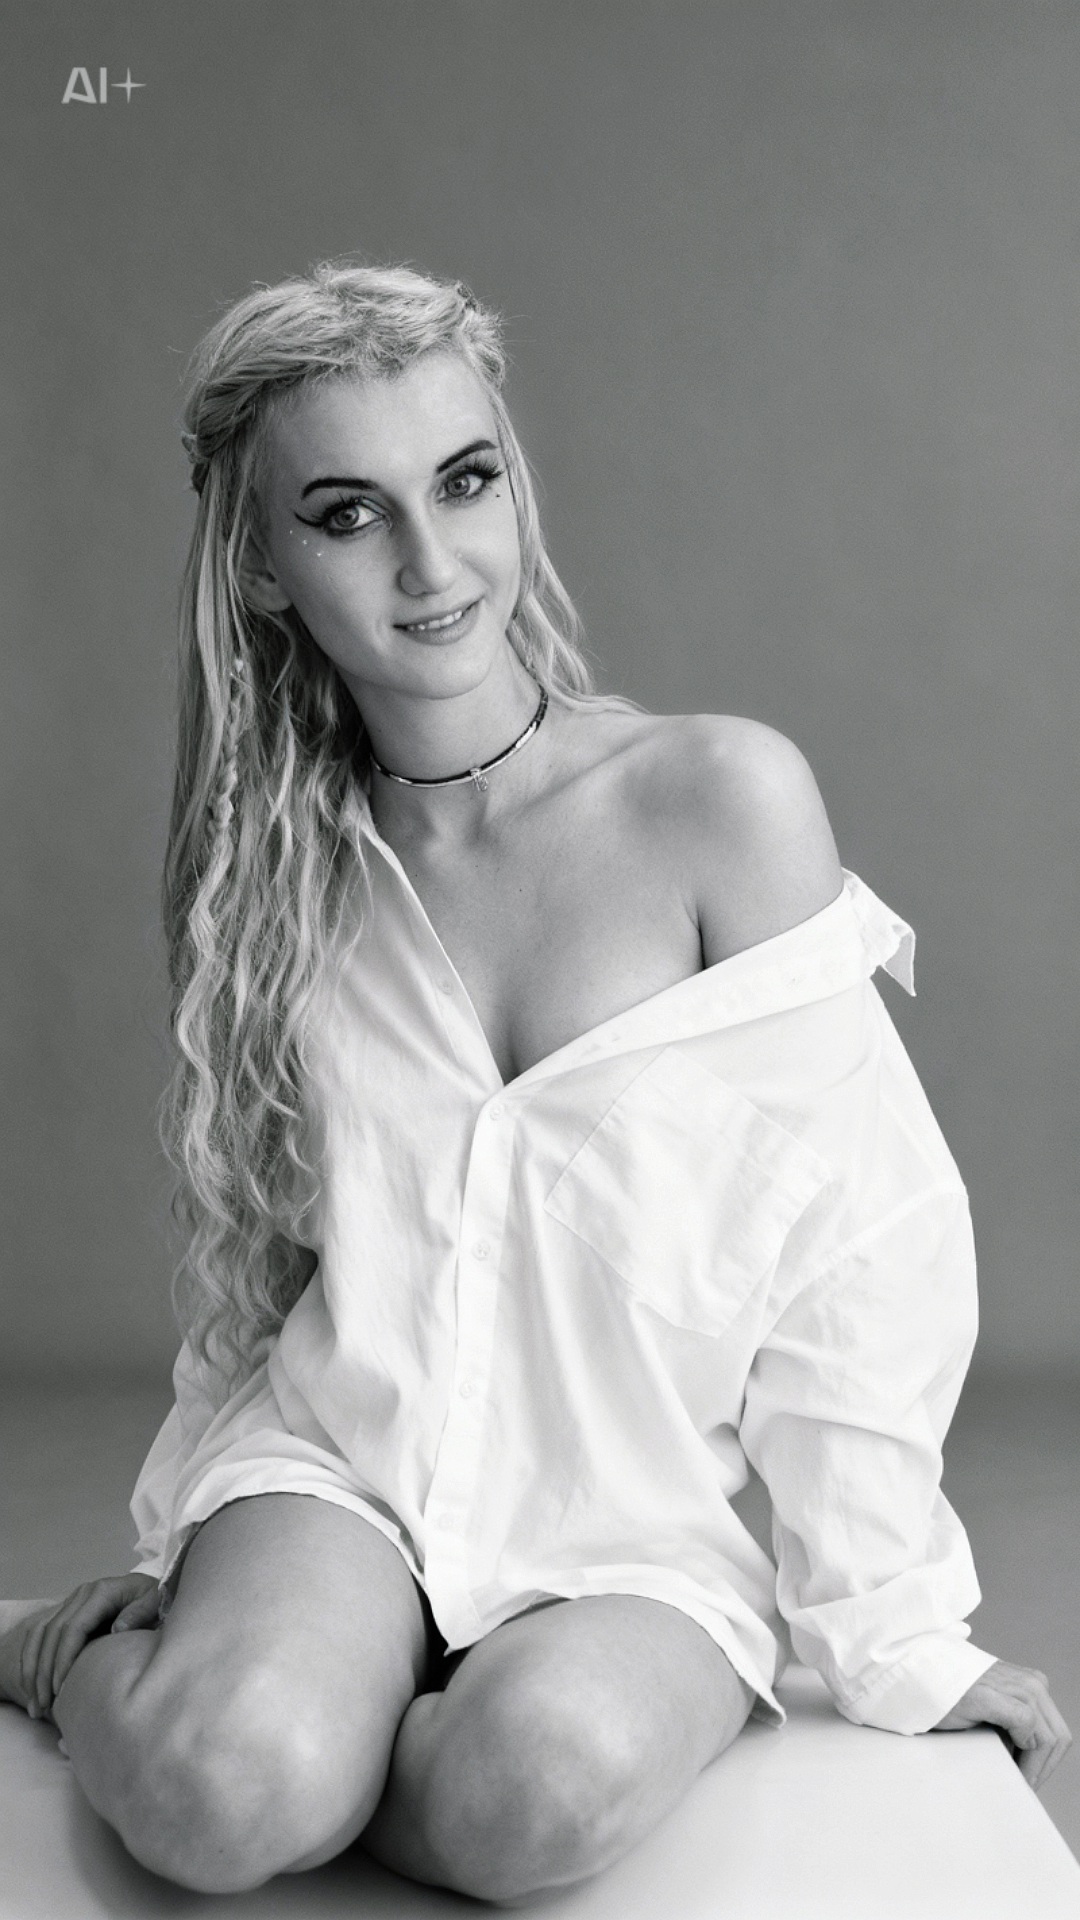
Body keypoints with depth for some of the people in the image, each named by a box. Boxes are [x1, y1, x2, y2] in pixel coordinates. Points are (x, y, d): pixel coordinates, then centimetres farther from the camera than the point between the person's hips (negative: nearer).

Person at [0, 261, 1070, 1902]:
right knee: (227, 1793, -28)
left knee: (545, 1784, -33)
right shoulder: (278, 861, 2)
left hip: (638, 1526, -1)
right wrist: (185, 1538, 8)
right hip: (339, 1463, 2)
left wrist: (892, 1631, -6)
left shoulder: (722, 798, -11)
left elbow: (856, 1227, -9)